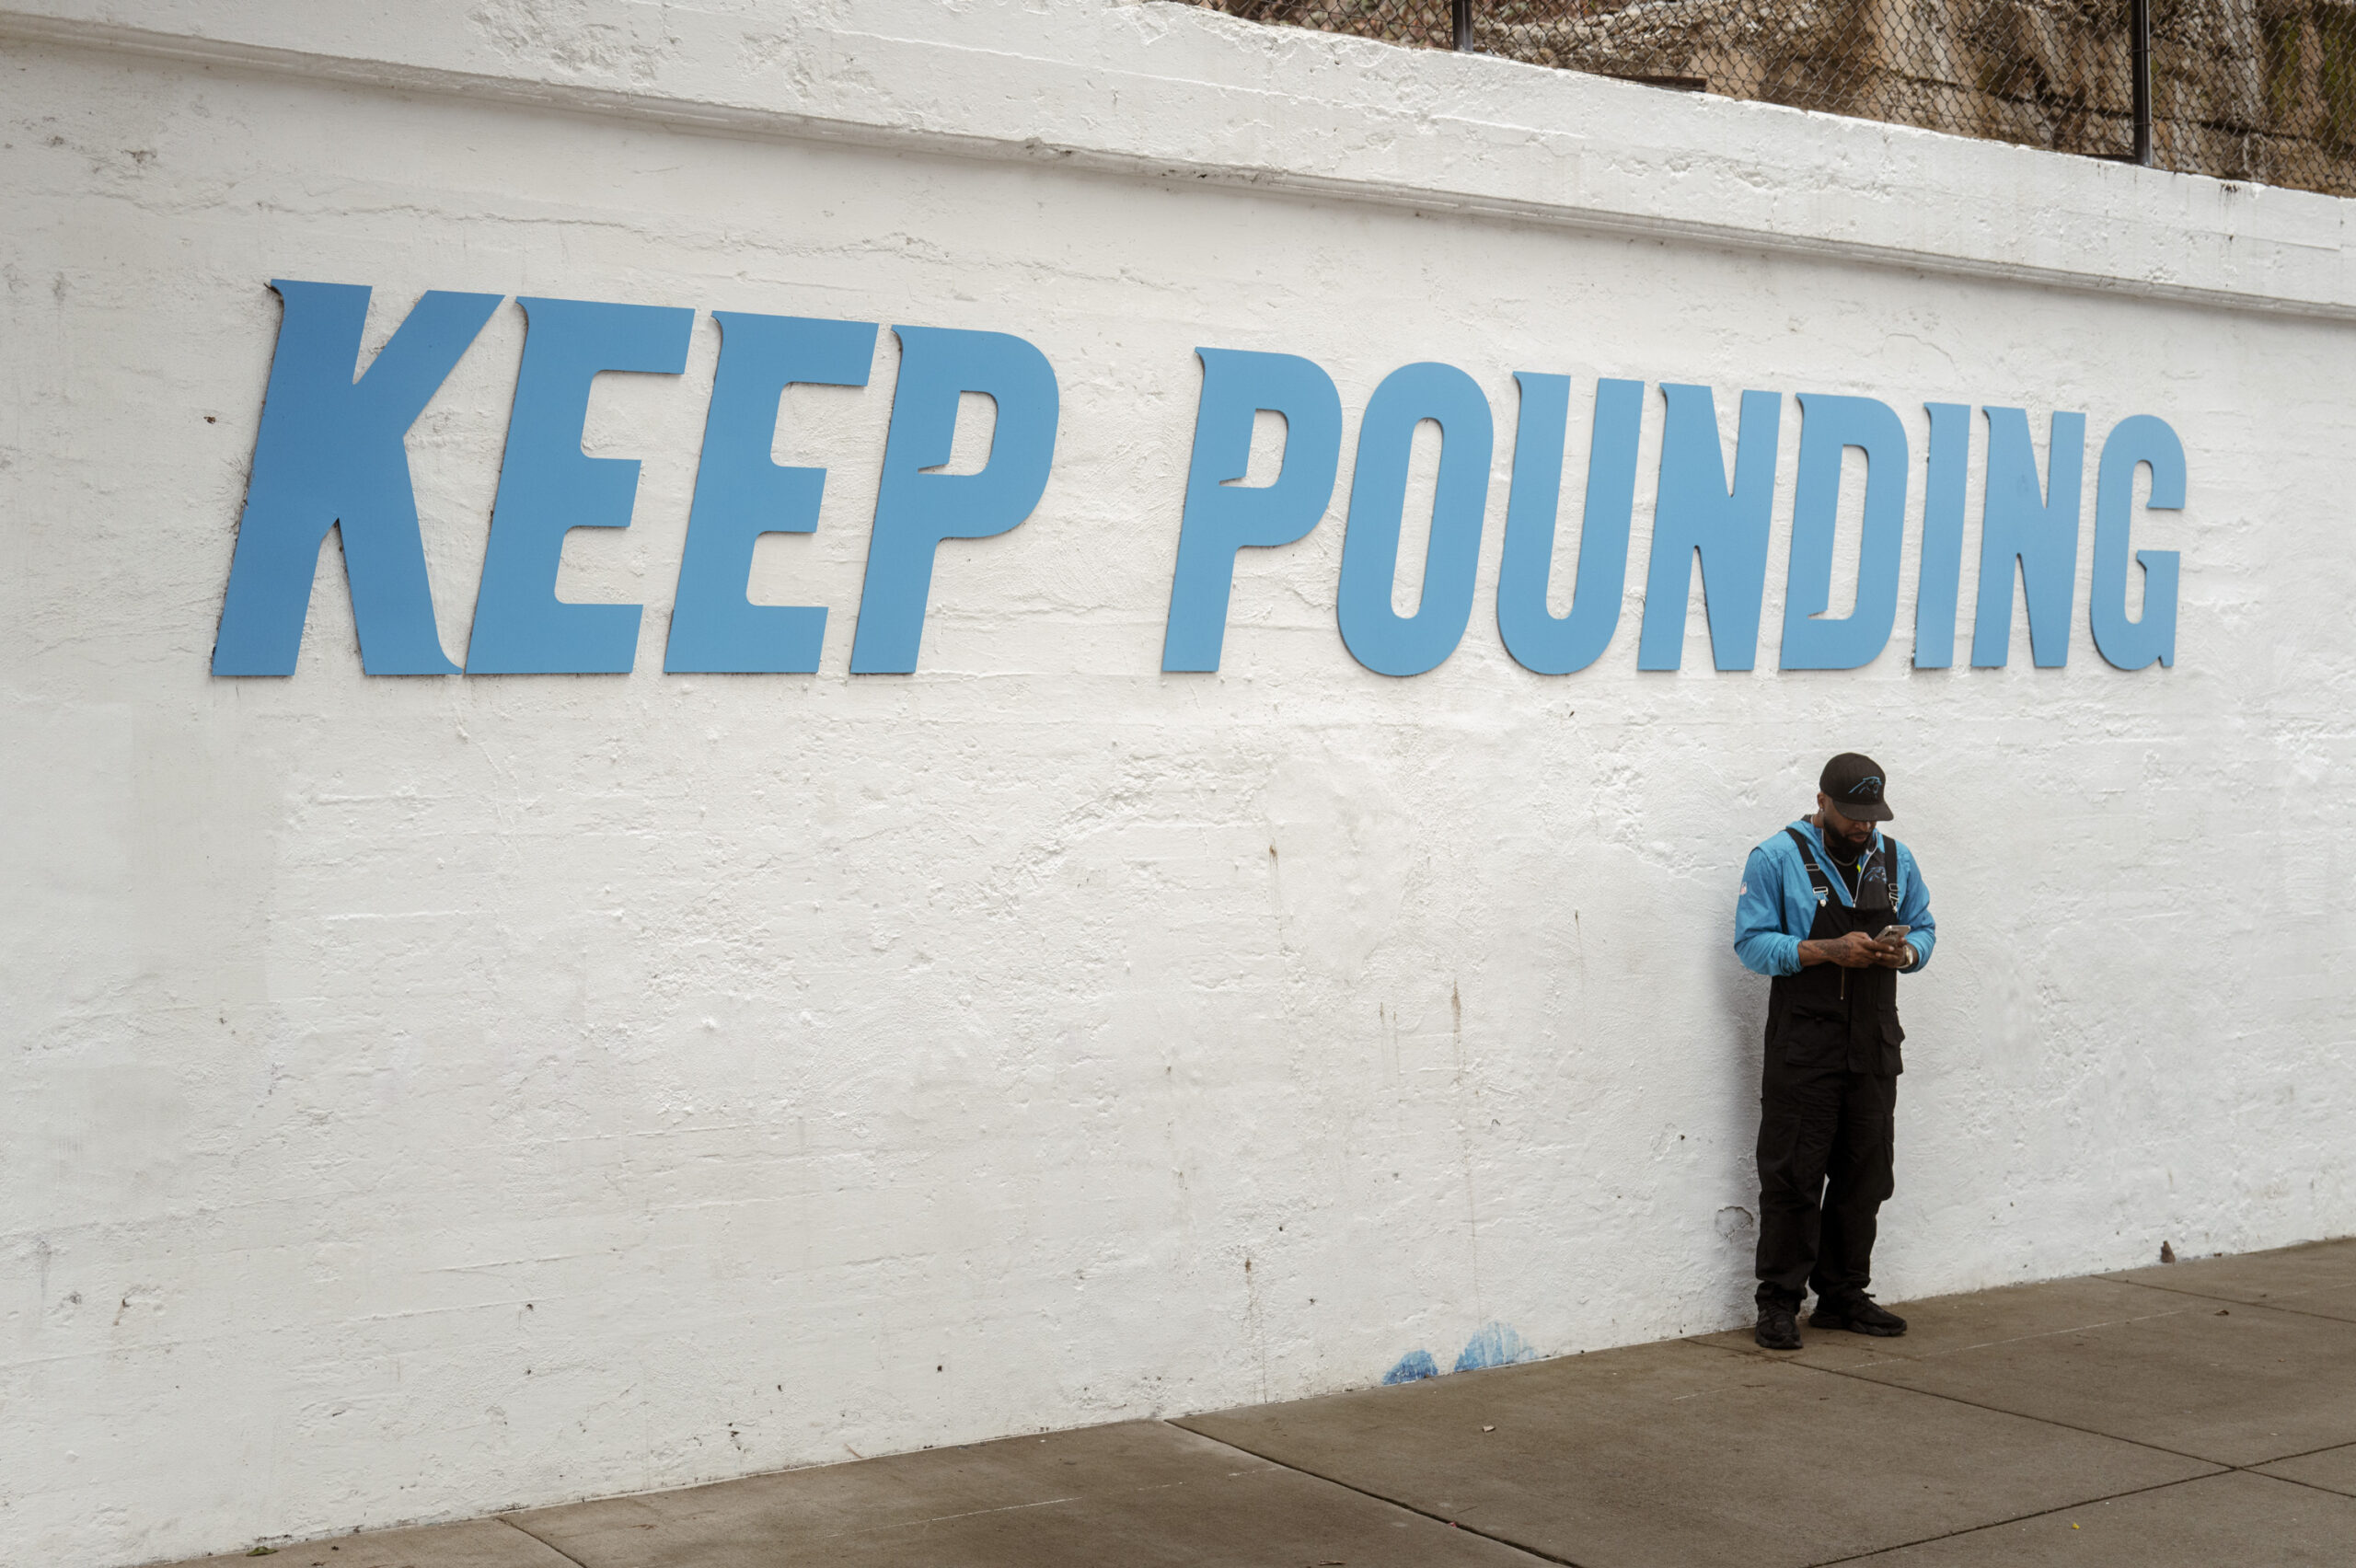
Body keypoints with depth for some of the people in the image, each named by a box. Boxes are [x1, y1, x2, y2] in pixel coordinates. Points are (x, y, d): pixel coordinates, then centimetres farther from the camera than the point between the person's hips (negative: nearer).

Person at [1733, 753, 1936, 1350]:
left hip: (1874, 1043, 5)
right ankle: (1780, 1302, 1)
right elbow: (1752, 942, -8)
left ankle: (1843, 1295, 20)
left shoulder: (1896, 859, 12)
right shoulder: (1776, 858, -4)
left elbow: (1924, 929, 18)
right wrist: (1829, 951, -19)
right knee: (1793, 1176, -5)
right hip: (1803, 1045, -5)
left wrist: (1904, 952, -6)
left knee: (1864, 1177, 9)